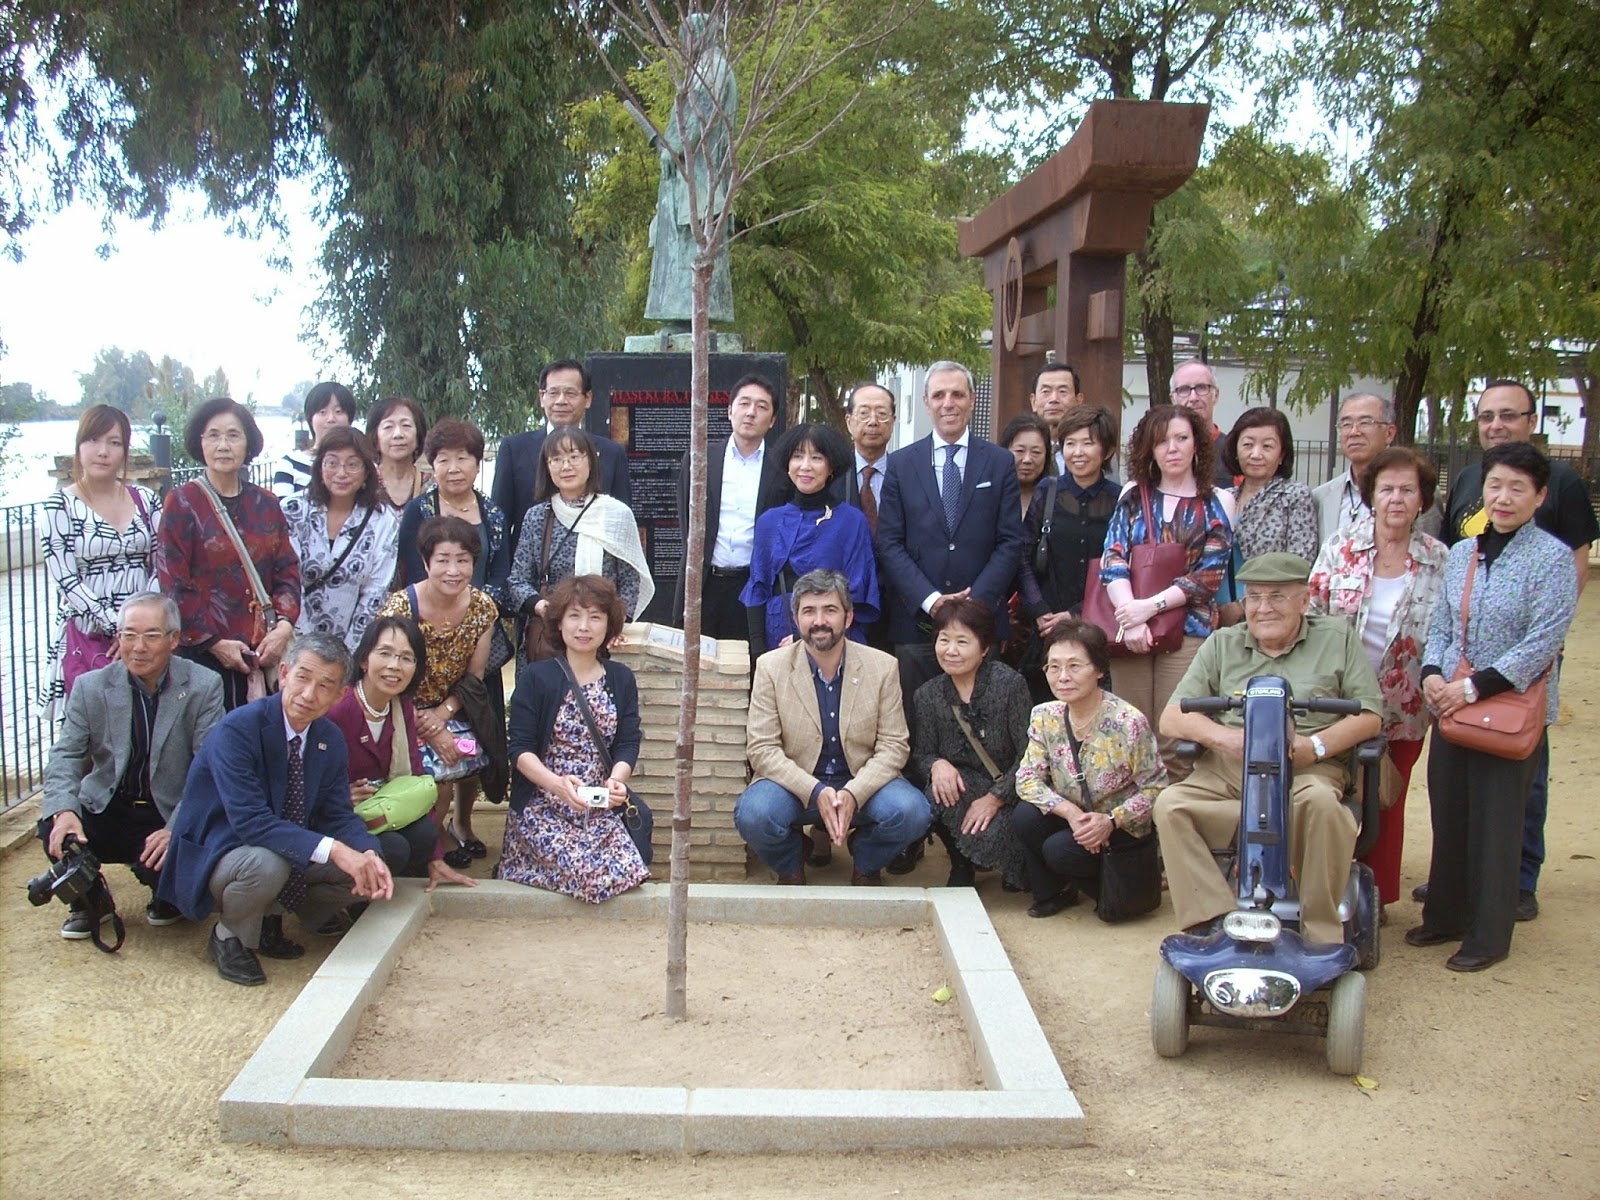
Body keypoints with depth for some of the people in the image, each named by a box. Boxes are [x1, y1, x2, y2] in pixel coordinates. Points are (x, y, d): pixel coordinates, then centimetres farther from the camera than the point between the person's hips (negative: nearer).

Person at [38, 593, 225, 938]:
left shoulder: (204, 687, -10)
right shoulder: (91, 687, -2)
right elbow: (65, 755, -5)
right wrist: (64, 810, -26)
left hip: (171, 816, -2)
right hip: (105, 812, 2)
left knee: (162, 862, -30)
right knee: (54, 831, -25)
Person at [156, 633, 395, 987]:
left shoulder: (331, 739, -2)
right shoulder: (237, 729, -24)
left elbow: (338, 816, -1)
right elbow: (250, 821, -32)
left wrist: (370, 857, -24)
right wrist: (332, 850, -40)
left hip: (289, 855, 7)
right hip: (216, 857, -7)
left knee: (365, 868, -9)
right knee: (267, 864, -37)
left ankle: (268, 920, 11)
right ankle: (230, 937, -4)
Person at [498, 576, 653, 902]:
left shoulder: (621, 679, 9)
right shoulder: (536, 677, -2)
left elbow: (628, 745, 1)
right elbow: (520, 750, -8)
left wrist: (616, 780, -22)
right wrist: (557, 783, -27)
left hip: (601, 809, 4)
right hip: (543, 807, -4)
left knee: (628, 872, -19)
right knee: (592, 874, -24)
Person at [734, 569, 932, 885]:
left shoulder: (882, 666, -3)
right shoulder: (771, 667, -6)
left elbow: (893, 746, -5)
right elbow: (762, 749, -10)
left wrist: (853, 793, -23)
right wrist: (815, 792, -24)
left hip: (861, 784, 1)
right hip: (795, 784, -1)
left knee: (911, 812, -28)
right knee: (753, 815, -31)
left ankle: (865, 866, 9)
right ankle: (790, 868, 6)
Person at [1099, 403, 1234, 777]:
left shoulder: (1217, 502, 7)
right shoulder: (1134, 495, 12)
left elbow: (1210, 574, -2)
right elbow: (1112, 560, 2)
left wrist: (1151, 605, -13)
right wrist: (1129, 614, -14)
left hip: (1188, 630, -2)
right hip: (1130, 628, 2)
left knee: (1175, 743, -7)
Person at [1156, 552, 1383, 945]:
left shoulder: (1337, 636, 14)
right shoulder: (1222, 644, 18)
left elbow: (1370, 715, 6)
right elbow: (1172, 718, 10)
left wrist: (1315, 745, -12)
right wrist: (1222, 737, -11)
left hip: (1308, 771, -2)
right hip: (1228, 772, 2)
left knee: (1321, 802, -36)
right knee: (1170, 804, -26)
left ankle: (1321, 936, -21)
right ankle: (1211, 921, -26)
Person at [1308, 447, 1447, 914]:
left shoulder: (1438, 561, -2)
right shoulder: (1341, 548, -3)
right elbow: (1309, 611, -1)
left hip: (1401, 712, 0)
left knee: (1386, 805, 11)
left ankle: (1376, 897, 25)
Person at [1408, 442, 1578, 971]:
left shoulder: (1552, 558, -9)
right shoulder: (1462, 552, 9)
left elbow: (1541, 644, -15)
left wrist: (1475, 687, -18)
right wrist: (1432, 674, -6)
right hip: (1451, 707, 5)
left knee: (1496, 823, 2)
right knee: (1448, 814, 13)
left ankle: (1489, 935, 16)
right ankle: (1446, 915, 29)